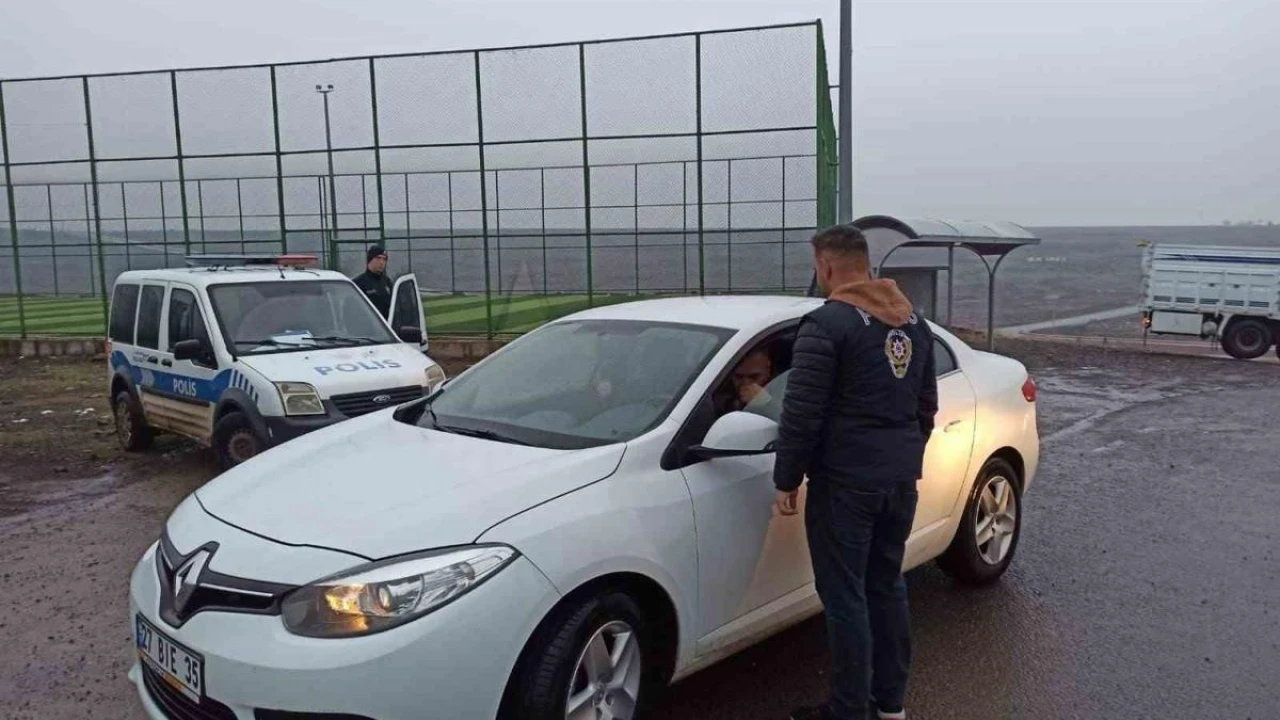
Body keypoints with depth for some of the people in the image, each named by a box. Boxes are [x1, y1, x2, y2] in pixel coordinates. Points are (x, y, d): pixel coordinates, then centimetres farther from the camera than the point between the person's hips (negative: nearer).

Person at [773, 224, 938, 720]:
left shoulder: (827, 324, -14)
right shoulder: (914, 323, 12)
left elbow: (801, 415, -16)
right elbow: (927, 406, 19)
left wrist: (786, 480, -8)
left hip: (846, 482, -8)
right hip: (901, 479, 8)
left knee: (845, 597, 2)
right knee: (887, 586, 18)